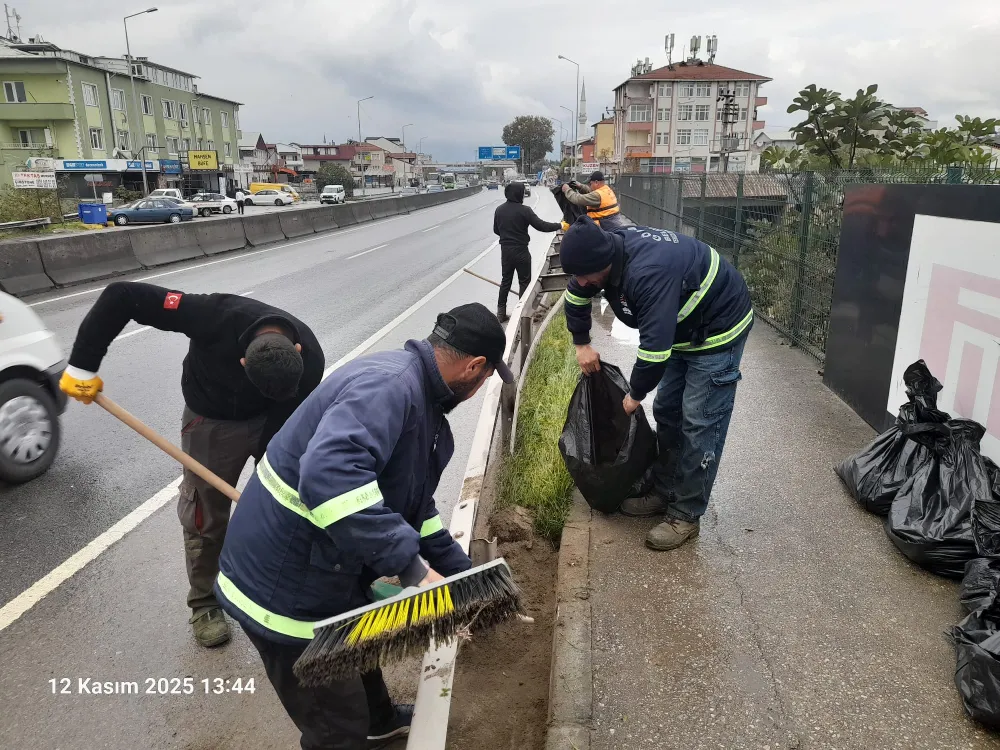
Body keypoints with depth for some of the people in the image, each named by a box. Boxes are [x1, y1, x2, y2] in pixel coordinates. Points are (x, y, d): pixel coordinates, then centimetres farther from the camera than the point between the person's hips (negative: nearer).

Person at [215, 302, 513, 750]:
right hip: (287, 586, -10)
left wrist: (462, 574, 18)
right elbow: (329, 474, -45)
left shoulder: (416, 395, 6)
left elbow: (414, 506, 16)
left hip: (323, 571, 10)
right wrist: (413, 567, -40)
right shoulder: (388, 384, -27)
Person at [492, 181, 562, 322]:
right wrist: (559, 225, -7)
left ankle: (501, 313, 15)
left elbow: (496, 230, 13)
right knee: (524, 282, 6)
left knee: (505, 280, 14)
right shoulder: (524, 210, -16)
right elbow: (541, 226, -17)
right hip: (521, 251, -5)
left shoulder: (499, 210, 2)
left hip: (505, 250, 6)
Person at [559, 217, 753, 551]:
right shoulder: (607, 249, -11)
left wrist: (635, 394, -21)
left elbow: (655, 347, -37)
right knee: (666, 411, 13)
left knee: (700, 424, -7)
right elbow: (576, 297, 9)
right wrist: (582, 344, 7)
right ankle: (664, 492, 26)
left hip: (718, 330, -9)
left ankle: (686, 515, 4)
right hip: (683, 329, 9)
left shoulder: (649, 273, -39)